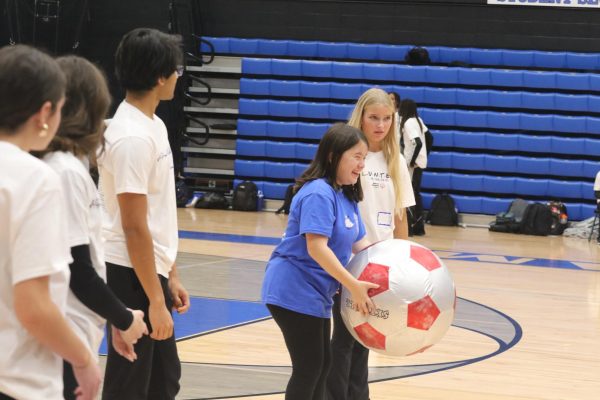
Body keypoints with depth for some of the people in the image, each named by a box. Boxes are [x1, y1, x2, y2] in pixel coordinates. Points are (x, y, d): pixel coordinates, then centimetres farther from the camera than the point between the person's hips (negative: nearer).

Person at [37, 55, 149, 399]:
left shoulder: (66, 165, 10)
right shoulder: (67, 172, -16)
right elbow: (78, 271, -16)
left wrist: (112, 318, 15)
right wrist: (123, 320, -3)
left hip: (74, 334, 9)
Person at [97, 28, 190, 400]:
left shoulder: (153, 125, 10)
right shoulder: (133, 137, -20)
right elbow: (134, 228, -21)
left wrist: (171, 276, 18)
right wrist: (155, 301, -19)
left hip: (151, 271, 10)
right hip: (132, 276, -10)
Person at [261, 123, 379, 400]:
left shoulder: (347, 197, 11)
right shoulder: (318, 193, -19)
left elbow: (360, 244, 12)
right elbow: (316, 247, -28)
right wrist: (353, 285, -29)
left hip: (315, 294, 10)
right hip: (294, 292, -10)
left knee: (321, 364, 16)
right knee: (308, 367, -6)